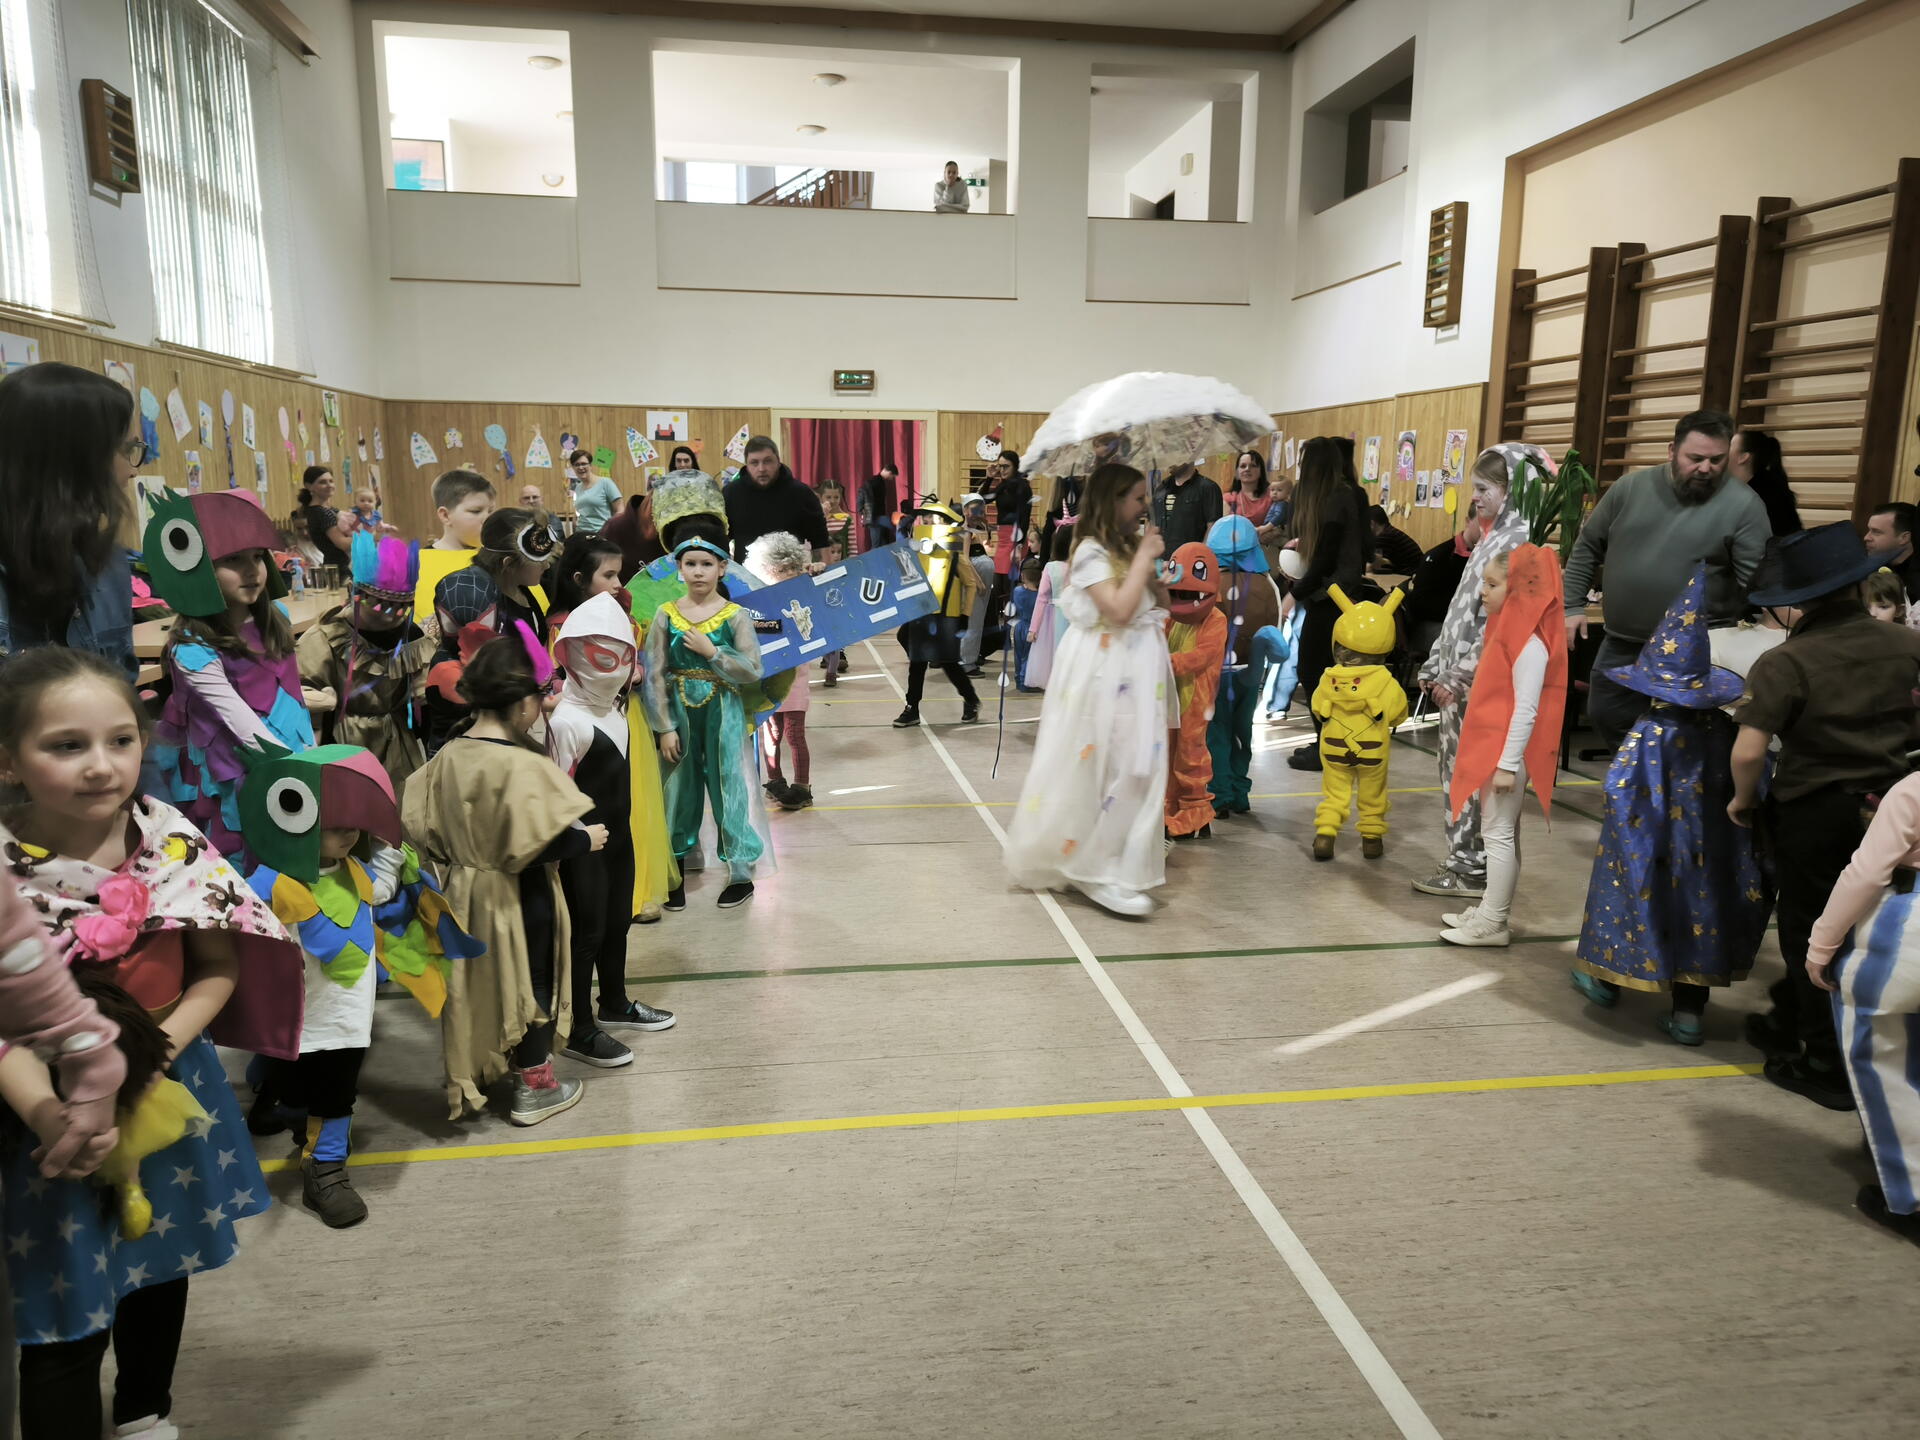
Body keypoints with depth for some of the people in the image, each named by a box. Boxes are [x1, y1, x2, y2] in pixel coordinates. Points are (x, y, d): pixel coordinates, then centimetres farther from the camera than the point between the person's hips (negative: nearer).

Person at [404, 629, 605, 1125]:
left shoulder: (447, 757, -4)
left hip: (464, 892, 7)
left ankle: (477, 1073, 40)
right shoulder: (521, 765, -25)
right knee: (531, 984, 11)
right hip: (518, 900, -7)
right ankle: (534, 1088, 23)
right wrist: (586, 840, -11)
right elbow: (540, 844, -27)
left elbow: (422, 826, 3)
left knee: (480, 983, 23)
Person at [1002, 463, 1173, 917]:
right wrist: (1144, 558, -15)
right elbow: (1119, 611, -23)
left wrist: (1150, 561, 1)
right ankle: (1097, 872, -1)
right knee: (1100, 766, -7)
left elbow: (1162, 605, 16)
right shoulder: (1091, 551, -12)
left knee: (1134, 765, 11)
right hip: (1105, 672, -9)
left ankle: (1116, 861, 22)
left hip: (1137, 670, 9)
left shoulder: (1129, 547, 14)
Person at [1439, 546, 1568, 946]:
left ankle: (1492, 924, 3)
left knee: (1498, 834, -4)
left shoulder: (1530, 643, -19)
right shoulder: (1508, 631, 12)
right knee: (1499, 834, 15)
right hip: (1491, 750, 10)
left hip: (1507, 755, -10)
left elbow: (1526, 709, -22)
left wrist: (1508, 763, -23)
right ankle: (1490, 911, 25)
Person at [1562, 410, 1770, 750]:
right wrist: (1573, 605, 6)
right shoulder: (1630, 488, 2)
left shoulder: (1743, 505, -9)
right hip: (1621, 645, 5)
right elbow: (1587, 548, 10)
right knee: (1606, 719, 15)